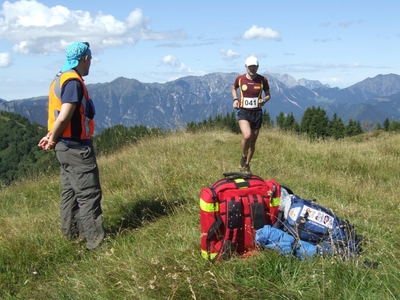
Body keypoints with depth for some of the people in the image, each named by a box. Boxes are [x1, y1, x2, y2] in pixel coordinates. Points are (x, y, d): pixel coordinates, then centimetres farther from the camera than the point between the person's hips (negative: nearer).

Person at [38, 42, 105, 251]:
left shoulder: (59, 79, 13)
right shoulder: (74, 82, -18)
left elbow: (59, 115, 14)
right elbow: (64, 117, -23)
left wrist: (51, 137, 4)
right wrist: (52, 139, -9)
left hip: (66, 146, 10)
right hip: (77, 147, -10)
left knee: (70, 192, 16)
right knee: (89, 194, -6)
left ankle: (71, 234, 26)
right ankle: (95, 240, -3)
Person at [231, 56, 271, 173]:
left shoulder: (262, 80, -2)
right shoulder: (240, 79, -2)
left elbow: (268, 95, 10)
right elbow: (234, 88, 19)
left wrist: (264, 100, -12)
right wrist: (235, 99, 2)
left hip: (257, 113, 2)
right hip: (243, 112, -2)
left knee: (253, 142, 8)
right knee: (247, 135, -27)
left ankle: (246, 165, 27)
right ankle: (243, 158, 0)